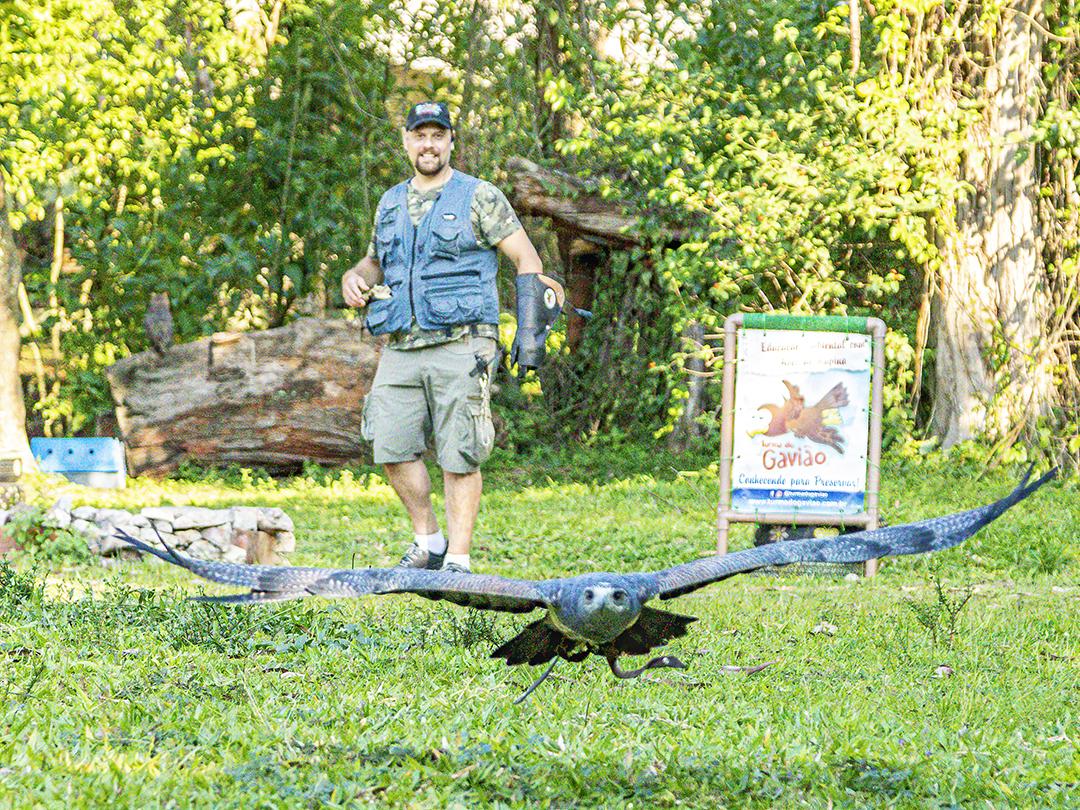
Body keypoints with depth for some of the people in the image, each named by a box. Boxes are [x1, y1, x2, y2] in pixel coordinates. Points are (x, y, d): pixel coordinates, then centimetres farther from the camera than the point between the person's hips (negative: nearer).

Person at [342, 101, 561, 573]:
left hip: (459, 345, -5)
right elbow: (376, 261, 32)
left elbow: (526, 260, 2)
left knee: (458, 457, -6)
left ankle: (457, 560, 0)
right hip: (400, 350, 5)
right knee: (392, 448, -1)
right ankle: (427, 541, 16)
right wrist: (355, 278, 8)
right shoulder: (391, 204, 18)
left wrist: (530, 330, -6)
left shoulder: (479, 199, 2)